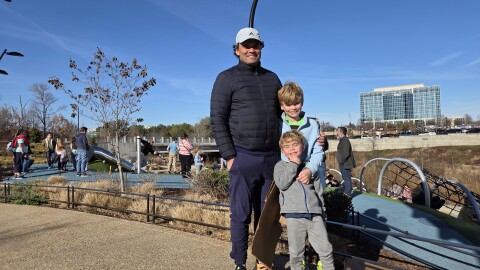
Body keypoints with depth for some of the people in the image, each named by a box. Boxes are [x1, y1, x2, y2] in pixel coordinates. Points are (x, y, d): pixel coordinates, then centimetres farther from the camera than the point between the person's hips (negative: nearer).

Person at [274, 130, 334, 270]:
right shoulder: (280, 166, 4)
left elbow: (318, 192, 16)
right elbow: (281, 184, -16)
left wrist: (322, 213, 15)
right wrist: (294, 164, -12)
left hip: (315, 215, 3)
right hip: (294, 216, -2)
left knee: (326, 249, 5)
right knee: (296, 252, 7)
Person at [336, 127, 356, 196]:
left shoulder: (345, 141, -17)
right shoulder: (342, 140, 15)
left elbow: (346, 154, -24)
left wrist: (341, 162, -17)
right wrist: (341, 162, 17)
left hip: (345, 164, -10)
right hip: (343, 164, 10)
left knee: (347, 179, -4)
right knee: (345, 179, 16)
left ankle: (348, 194, 2)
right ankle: (345, 193, 24)